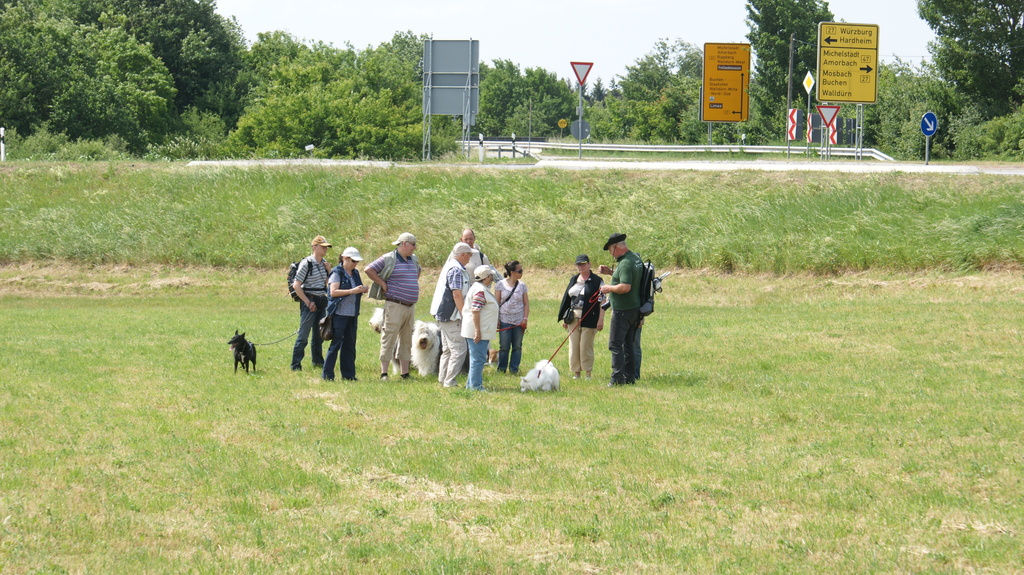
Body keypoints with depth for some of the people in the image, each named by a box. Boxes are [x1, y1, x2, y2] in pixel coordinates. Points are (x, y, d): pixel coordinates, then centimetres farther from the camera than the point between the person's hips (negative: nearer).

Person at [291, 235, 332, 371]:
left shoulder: (324, 263, 10)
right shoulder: (306, 263, -12)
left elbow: (328, 283, 21)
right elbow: (296, 285, -14)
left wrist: (330, 271, 3)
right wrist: (308, 302, -14)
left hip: (322, 302, 7)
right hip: (309, 302, -7)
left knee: (319, 334, 14)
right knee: (303, 335, -7)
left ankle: (318, 362, 24)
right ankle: (296, 365, -5)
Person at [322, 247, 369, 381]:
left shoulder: (355, 273, 15)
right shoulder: (337, 273, -7)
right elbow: (333, 292, -17)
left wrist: (363, 290, 0)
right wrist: (352, 291, -23)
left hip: (352, 314, 7)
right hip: (339, 313, -7)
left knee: (349, 345, 8)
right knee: (336, 344, -6)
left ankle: (348, 374, 12)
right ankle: (328, 374, -2)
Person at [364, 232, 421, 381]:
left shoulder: (413, 260, 14)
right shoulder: (389, 259, -9)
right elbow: (368, 270, -12)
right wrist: (383, 284, -11)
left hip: (411, 306, 8)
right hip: (395, 305, -8)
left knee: (406, 340, 11)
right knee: (389, 338, -7)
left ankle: (405, 373, 16)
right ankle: (384, 373, -5)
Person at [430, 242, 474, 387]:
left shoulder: (450, 266, 17)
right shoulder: (456, 270, -16)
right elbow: (457, 295, -21)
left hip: (444, 315, 11)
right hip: (452, 316, -11)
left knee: (448, 349, 16)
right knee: (459, 349, -9)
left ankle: (442, 379, 19)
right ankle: (449, 381, -10)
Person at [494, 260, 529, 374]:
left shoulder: (522, 285, 7)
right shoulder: (501, 285, 0)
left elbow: (526, 303, 8)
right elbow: (496, 303, 2)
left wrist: (525, 319, -2)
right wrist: (496, 319, -4)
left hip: (519, 321, 2)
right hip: (505, 321, -2)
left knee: (517, 346, 3)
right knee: (504, 346, -1)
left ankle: (514, 368, 11)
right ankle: (501, 368, 9)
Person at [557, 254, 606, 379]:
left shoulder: (597, 281, -3)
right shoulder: (573, 280, 15)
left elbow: (602, 301, -6)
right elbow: (567, 299, 18)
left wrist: (600, 320, -12)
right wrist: (564, 318, 15)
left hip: (589, 319, -6)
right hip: (573, 318, 6)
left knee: (586, 346, -5)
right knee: (574, 346, 5)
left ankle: (588, 373, 4)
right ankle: (576, 372, 11)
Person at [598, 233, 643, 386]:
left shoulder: (625, 263, -20)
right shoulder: (636, 258, 11)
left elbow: (625, 287, -30)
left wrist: (609, 288, -14)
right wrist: (610, 272, 18)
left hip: (622, 310, -10)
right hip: (634, 309, 10)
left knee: (615, 344, -7)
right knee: (629, 345, 14)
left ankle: (618, 378, -12)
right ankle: (630, 377, 16)